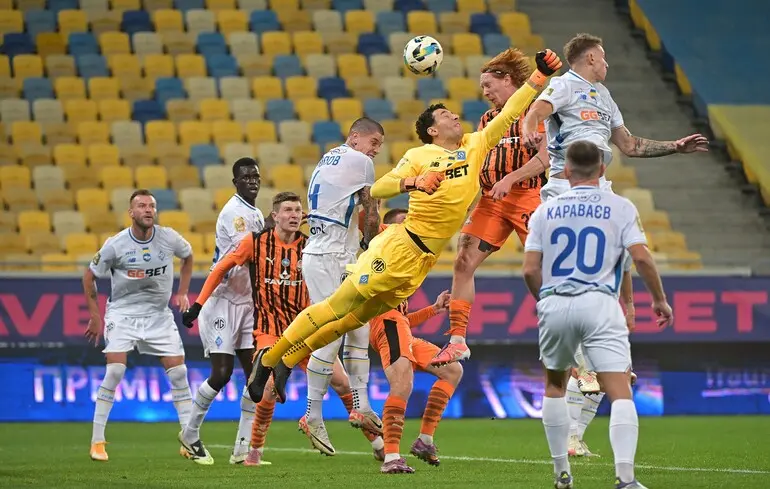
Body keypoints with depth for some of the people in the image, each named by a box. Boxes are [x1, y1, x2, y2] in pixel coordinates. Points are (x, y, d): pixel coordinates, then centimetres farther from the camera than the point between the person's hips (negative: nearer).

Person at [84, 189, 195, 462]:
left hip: (159, 314, 3)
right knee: (115, 370, -18)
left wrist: (182, 293, 10)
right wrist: (95, 315, -1)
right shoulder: (115, 245, -14)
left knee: (178, 372, -3)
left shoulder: (169, 238, -8)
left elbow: (188, 256, 16)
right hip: (123, 313, -3)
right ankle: (97, 441, -10)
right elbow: (89, 276, 0)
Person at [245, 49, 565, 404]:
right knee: (339, 306, -4)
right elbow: (376, 190, -15)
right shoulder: (419, 156, -6)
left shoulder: (475, 146, 9)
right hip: (400, 247, -6)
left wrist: (540, 76, 4)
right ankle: (269, 357, 8)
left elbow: (509, 114, 12)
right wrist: (412, 182, -33)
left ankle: (288, 363, 21)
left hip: (425, 259, 6)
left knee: (357, 318, 10)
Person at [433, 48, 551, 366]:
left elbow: (546, 157, -12)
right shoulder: (488, 120, 18)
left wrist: (510, 179, -21)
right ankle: (457, 340, 2)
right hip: (490, 201, 7)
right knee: (463, 262, -3)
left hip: (527, 197, -7)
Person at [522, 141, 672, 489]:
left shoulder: (545, 211, 10)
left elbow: (530, 270, 5)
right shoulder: (620, 208, 5)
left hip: (554, 305, 3)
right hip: (599, 303, -3)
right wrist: (659, 299, 9)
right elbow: (641, 256, -5)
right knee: (620, 392, -7)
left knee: (555, 385, 23)